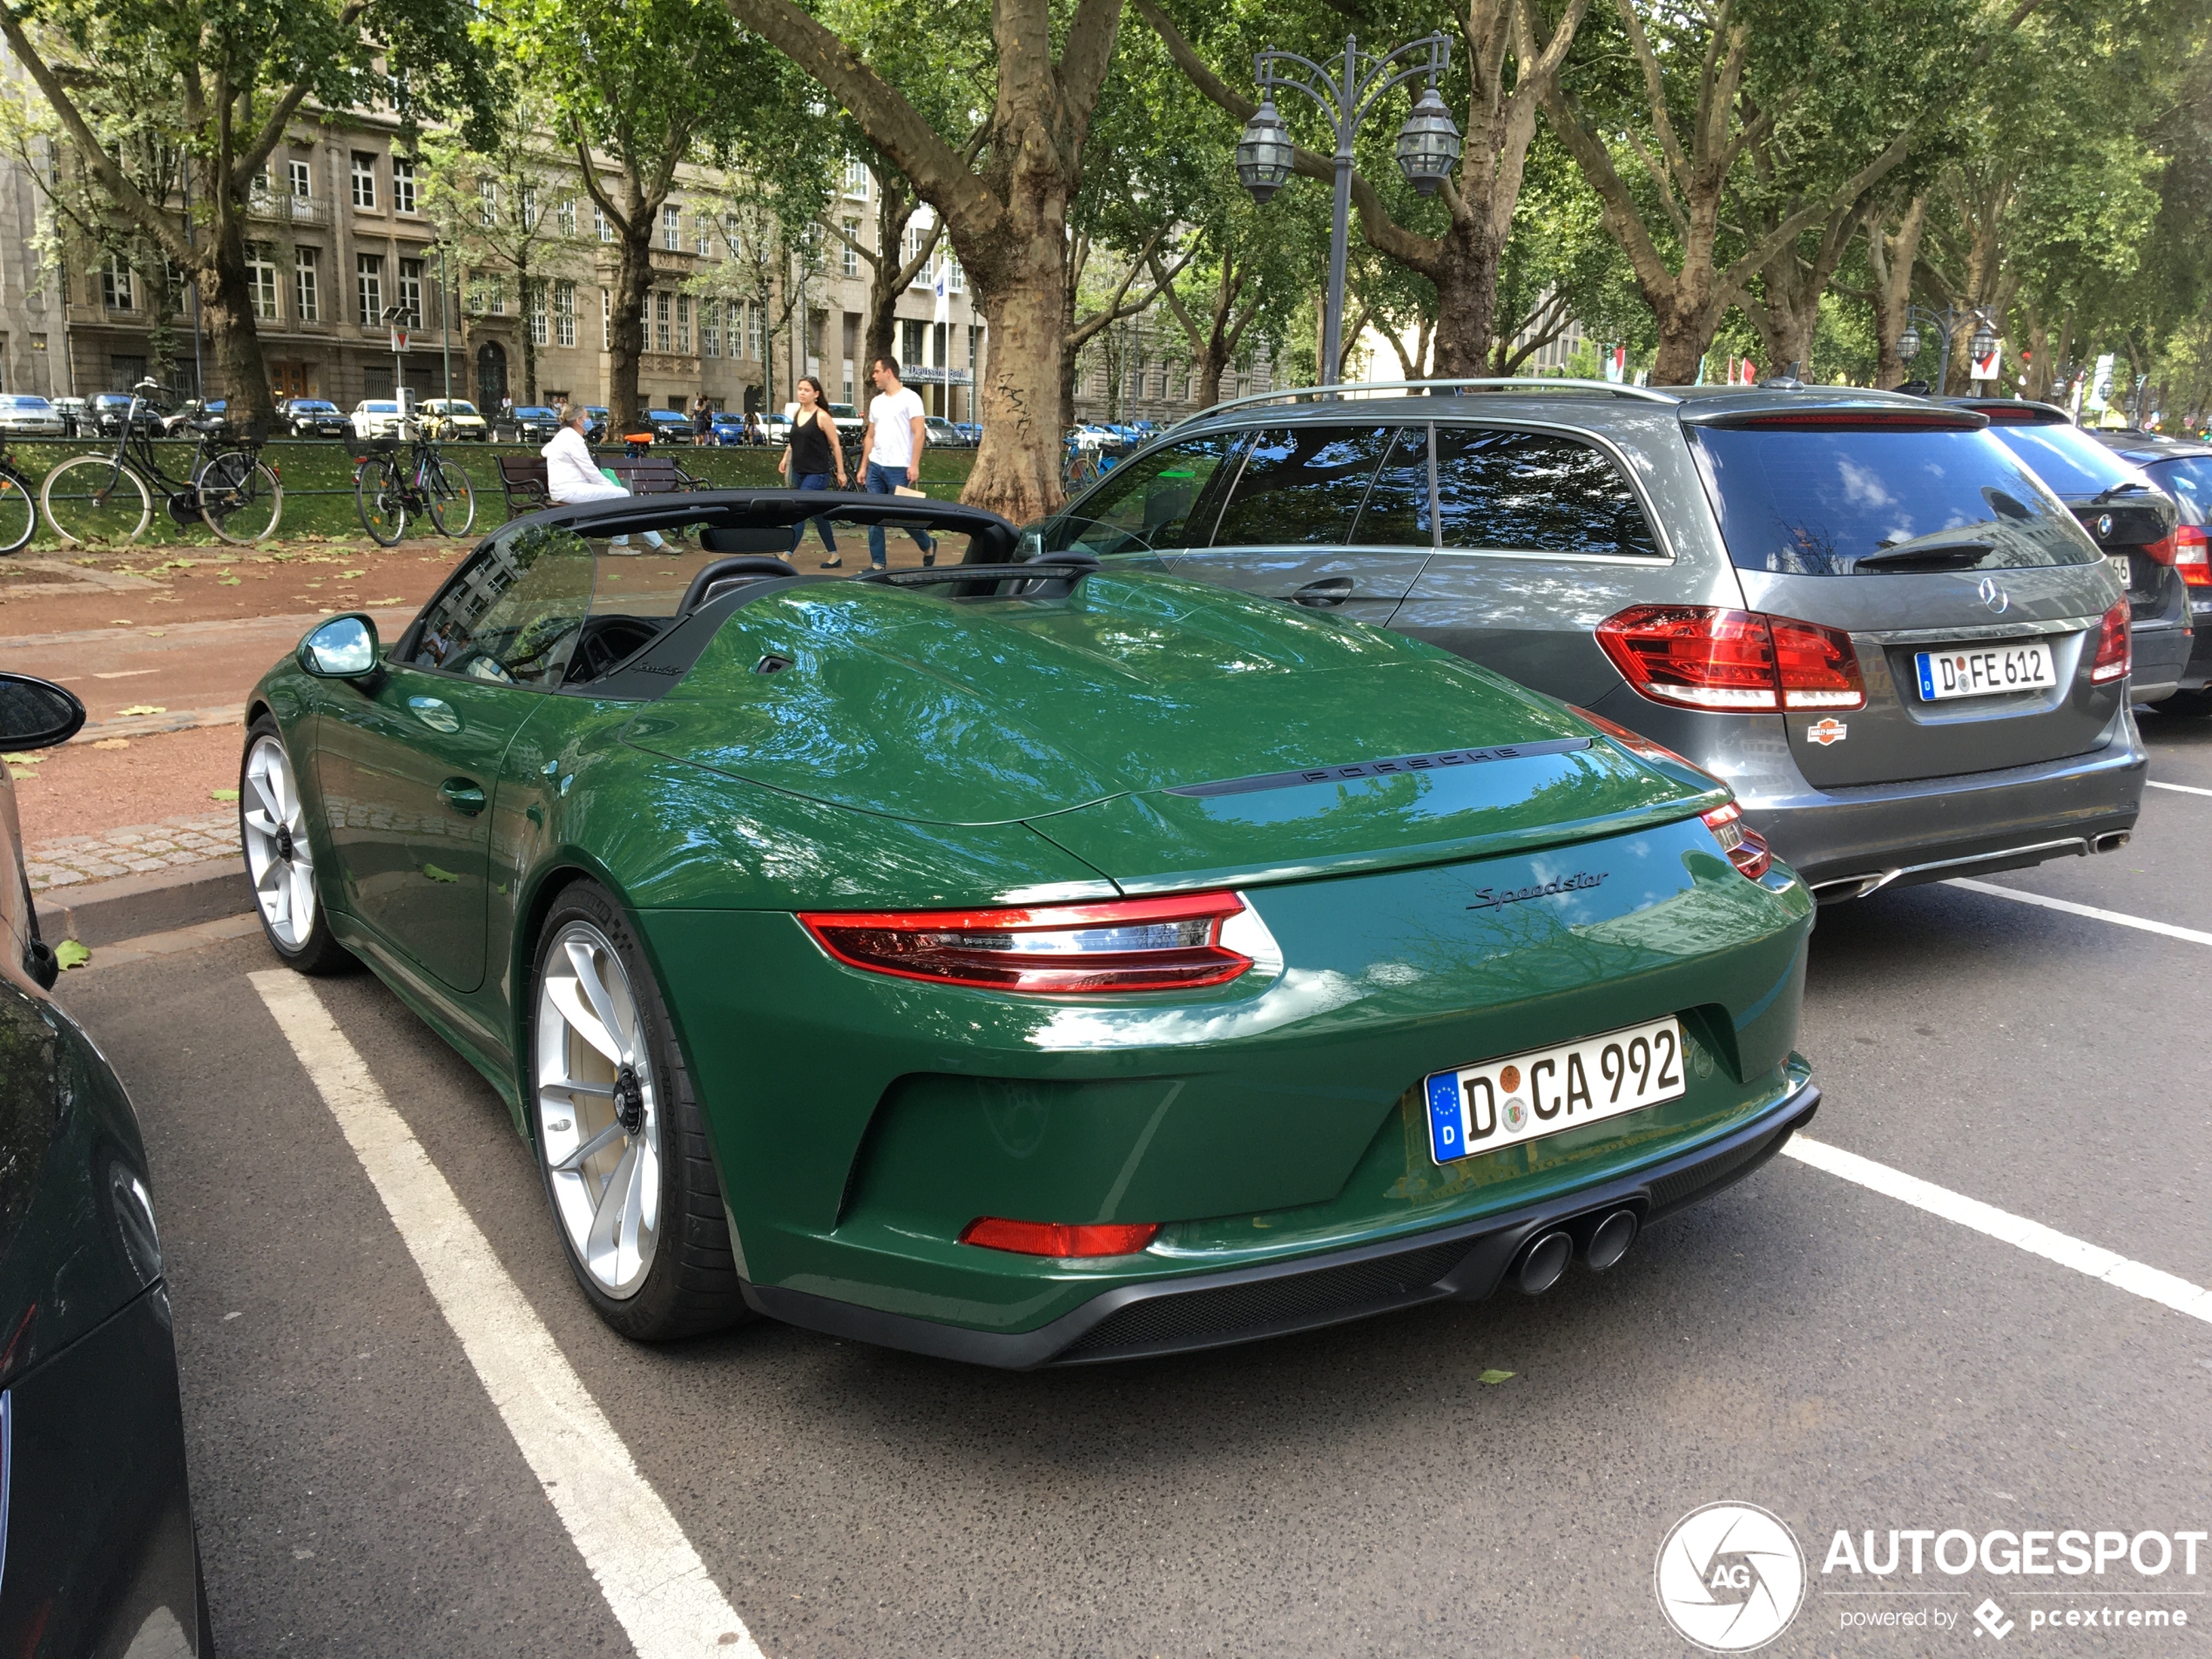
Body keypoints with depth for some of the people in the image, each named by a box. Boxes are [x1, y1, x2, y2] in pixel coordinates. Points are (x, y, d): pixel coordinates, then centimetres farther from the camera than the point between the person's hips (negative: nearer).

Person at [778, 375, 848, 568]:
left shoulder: (822, 417, -10)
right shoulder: (797, 414, 9)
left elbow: (835, 445, -8)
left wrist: (840, 472, -8)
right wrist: (785, 458, 11)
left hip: (817, 473, -7)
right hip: (799, 472, 7)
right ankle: (834, 555, 19)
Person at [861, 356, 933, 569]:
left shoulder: (910, 398, -4)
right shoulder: (876, 402, 15)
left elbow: (919, 433, -10)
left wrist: (914, 465, -17)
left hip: (899, 468, -6)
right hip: (876, 466, 7)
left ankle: (928, 546, 23)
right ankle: (878, 564, 8)